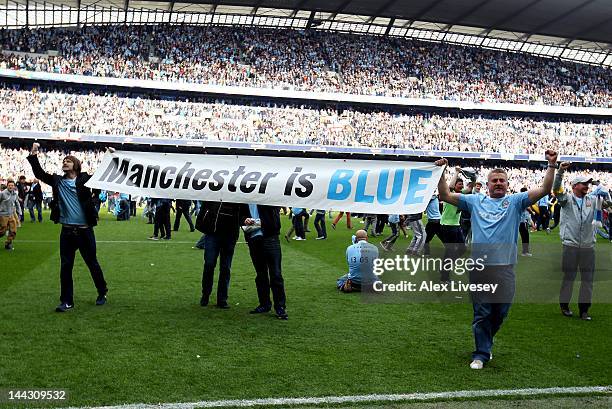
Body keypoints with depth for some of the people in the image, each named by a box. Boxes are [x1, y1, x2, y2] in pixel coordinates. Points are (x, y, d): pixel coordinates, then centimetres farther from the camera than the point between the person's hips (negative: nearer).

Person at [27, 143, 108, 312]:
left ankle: (102, 293, 27)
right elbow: (40, 174, 6)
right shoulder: (57, 181, 7)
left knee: (92, 263, 9)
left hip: (85, 230, -3)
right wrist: (33, 156, -2)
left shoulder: (84, 179, -1)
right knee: (65, 266, 4)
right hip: (67, 231, 3)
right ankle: (67, 301, 12)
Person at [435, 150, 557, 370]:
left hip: (504, 267, 0)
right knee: (482, 313, 2)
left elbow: (544, 190, 0)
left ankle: (485, 342, 34)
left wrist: (552, 166, -9)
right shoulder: (475, 201, 12)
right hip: (479, 266, 0)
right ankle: (481, 354, 11)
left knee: (500, 312, 9)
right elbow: (446, 196, 12)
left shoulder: (515, 201, 10)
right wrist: (441, 173, 2)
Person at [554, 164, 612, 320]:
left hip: (588, 246, 4)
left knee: (588, 278, 6)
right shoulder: (566, 199, -2)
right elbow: (556, 190, -19)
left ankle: (584, 309, 14)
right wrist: (561, 171, -34)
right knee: (569, 276, 6)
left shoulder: (592, 200, 10)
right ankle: (564, 305, 19)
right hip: (570, 245, -4)